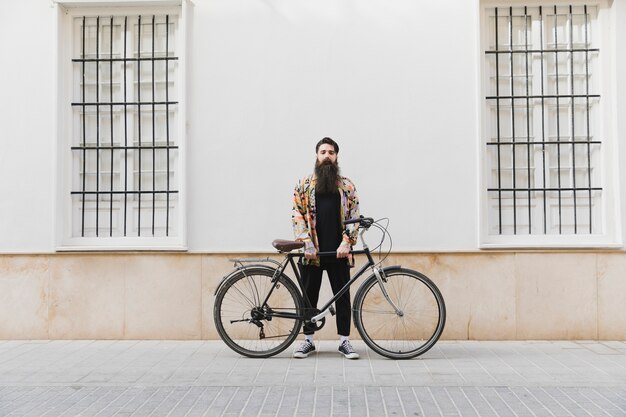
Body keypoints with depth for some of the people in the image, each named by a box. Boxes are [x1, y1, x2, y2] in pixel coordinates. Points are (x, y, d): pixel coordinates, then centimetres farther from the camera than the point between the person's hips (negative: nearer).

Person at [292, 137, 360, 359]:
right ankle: (308, 340, 18)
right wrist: (307, 244, -10)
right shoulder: (304, 185, 5)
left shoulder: (347, 186, 7)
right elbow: (298, 216, 1)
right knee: (309, 297, 7)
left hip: (338, 252, 0)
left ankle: (344, 340, 14)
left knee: (343, 296, 4)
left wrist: (346, 243, -8)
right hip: (312, 252, 0)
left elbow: (354, 217, 4)